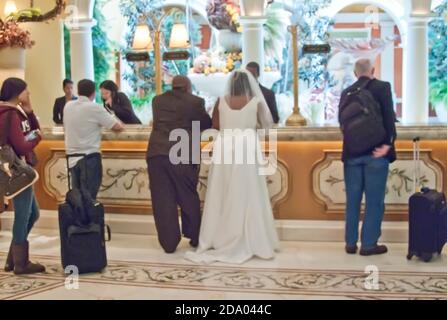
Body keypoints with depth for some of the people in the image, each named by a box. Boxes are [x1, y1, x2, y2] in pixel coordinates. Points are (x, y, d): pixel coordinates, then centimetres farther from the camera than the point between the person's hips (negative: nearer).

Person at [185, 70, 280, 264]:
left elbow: (216, 125, 12)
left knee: (223, 197, 9)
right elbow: (267, 125, 8)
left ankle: (221, 241, 15)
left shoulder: (221, 101, 2)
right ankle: (251, 242, 7)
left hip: (224, 150, 2)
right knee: (247, 198, 4)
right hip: (247, 150, -2)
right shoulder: (256, 102, -3)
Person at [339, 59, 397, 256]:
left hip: (352, 152, 4)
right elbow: (389, 116, -14)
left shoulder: (347, 92, 8)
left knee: (352, 200, 11)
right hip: (375, 152, -4)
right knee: (374, 200, 2)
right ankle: (369, 244, 4)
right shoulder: (382, 87, -3)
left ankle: (351, 243, 16)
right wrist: (388, 143, -13)